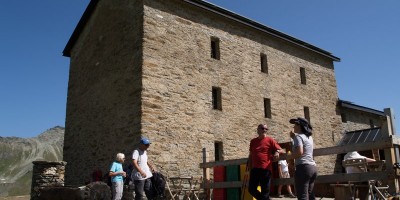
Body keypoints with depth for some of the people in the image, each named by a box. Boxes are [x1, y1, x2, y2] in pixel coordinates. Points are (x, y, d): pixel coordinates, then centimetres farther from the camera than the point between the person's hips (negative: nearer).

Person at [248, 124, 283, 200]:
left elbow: (279, 149, 6)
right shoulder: (253, 141, 13)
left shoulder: (270, 140, 1)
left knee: (265, 191, 0)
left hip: (266, 169, -4)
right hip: (255, 168, 4)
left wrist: (276, 153, -16)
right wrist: (250, 167, 14)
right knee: (251, 189, 3)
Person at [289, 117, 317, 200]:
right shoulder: (309, 137, 17)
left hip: (303, 167, -9)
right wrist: (294, 137, 21)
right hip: (312, 167, 9)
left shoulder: (299, 136, -7)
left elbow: (299, 152, -20)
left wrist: (290, 156, -4)